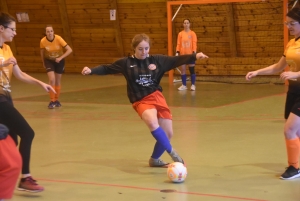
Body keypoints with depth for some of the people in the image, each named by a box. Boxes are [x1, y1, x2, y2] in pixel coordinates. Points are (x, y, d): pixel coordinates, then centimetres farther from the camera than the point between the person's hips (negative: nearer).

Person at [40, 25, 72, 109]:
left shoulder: (58, 39, -26)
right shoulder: (43, 41, -22)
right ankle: (52, 101, -7)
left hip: (59, 60, 1)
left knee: (58, 81, 8)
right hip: (49, 61, 0)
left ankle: (56, 100, 25)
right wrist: (43, 63, 10)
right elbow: (42, 52, -1)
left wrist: (60, 58, -32)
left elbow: (70, 50, -25)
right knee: (52, 80, -17)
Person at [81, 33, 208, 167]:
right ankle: (172, 153, -20)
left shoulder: (157, 60, 3)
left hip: (157, 97, 4)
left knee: (168, 133, 5)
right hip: (141, 101, -4)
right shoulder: (126, 63, 1)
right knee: (152, 123, -35)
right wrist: (91, 70, -7)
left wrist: (195, 56, -11)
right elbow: (107, 69, 6)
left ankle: (154, 159, 31)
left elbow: (176, 60, 0)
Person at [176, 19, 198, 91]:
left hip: (190, 54, -2)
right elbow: (178, 44, 6)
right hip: (182, 54, 2)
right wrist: (177, 52, -4)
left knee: (192, 69, 1)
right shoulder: (180, 34, 5)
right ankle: (184, 85, 11)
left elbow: (194, 43, -5)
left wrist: (194, 52, -15)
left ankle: (193, 85, 8)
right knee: (183, 69, 4)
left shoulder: (192, 33, -1)